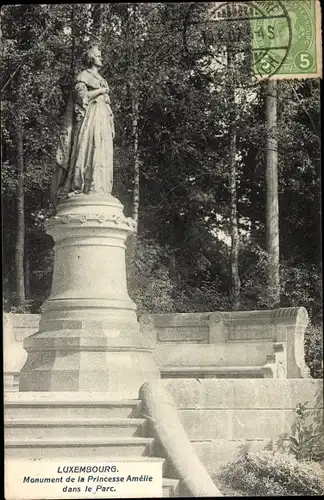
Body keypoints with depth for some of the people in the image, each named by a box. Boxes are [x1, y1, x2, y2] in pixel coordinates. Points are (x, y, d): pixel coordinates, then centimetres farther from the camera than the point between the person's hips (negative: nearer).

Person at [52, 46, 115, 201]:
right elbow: (82, 95, -13)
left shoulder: (102, 80, 26)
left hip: (102, 120, 7)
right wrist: (101, 90, -5)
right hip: (89, 118, -7)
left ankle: (97, 190, -7)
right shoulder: (83, 76, 4)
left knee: (101, 155, -3)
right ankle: (77, 187, -20)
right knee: (85, 150, -16)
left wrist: (111, 125, 15)